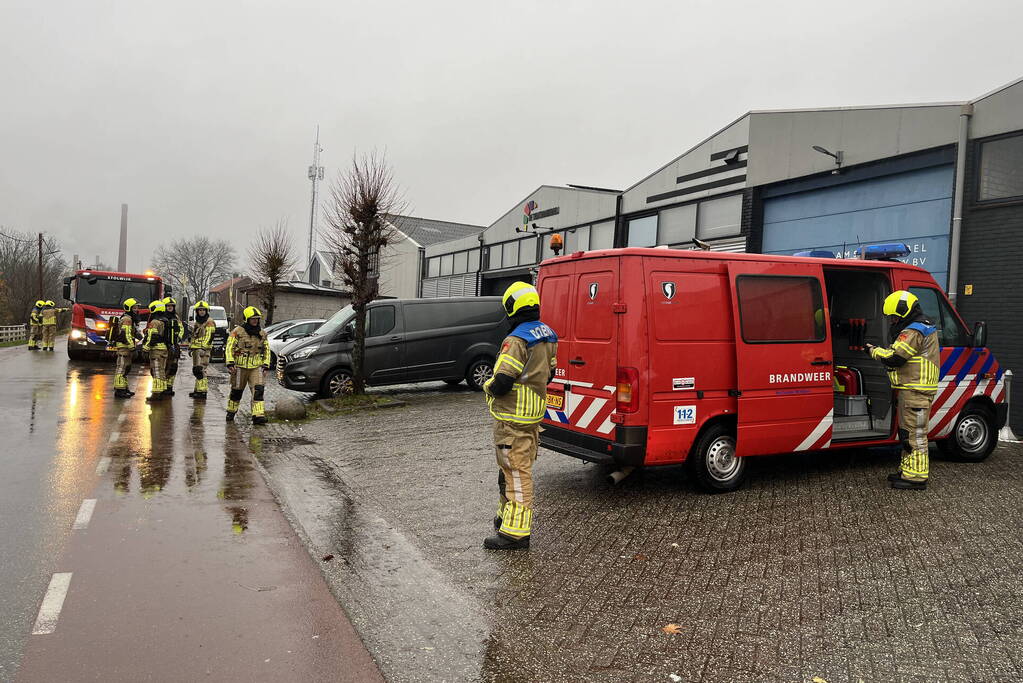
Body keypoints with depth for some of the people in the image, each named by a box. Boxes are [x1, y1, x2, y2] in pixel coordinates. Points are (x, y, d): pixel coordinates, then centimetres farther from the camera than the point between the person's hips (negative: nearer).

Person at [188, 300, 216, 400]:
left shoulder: (209, 322, -7)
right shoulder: (197, 322, 21)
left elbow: (209, 337, -16)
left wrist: (203, 348, -22)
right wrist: (190, 346, 26)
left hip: (203, 348, -9)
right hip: (195, 348, 9)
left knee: (200, 370, -16)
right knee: (196, 370, 11)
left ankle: (202, 391, -17)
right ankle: (197, 389, 19)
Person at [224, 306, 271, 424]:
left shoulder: (262, 334, 10)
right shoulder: (238, 332, -4)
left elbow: (267, 350, 17)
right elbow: (229, 348, -6)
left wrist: (266, 365, 9)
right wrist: (230, 363, -15)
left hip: (256, 367, 3)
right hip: (240, 366, -3)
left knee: (258, 390, -12)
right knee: (237, 391, 10)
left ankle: (258, 415, -17)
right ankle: (231, 412, 31)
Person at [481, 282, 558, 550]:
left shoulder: (517, 340, -22)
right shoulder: (547, 336, 8)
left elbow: (502, 382, -25)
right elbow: (548, 373, 16)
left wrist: (488, 386, -5)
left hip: (513, 418, -9)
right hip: (535, 412, 10)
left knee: (516, 471, -5)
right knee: (519, 467, 22)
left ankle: (515, 532, 1)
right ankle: (507, 515, 37)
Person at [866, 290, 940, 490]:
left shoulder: (913, 332, -17)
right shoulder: (924, 328, 20)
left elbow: (894, 358, -22)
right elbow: (902, 355, 21)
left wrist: (874, 351, -6)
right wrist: (881, 350, 7)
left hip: (915, 391, -11)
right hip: (914, 390, 11)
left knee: (914, 433, -7)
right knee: (908, 432, 17)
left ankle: (916, 477, -4)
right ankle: (907, 471, 25)